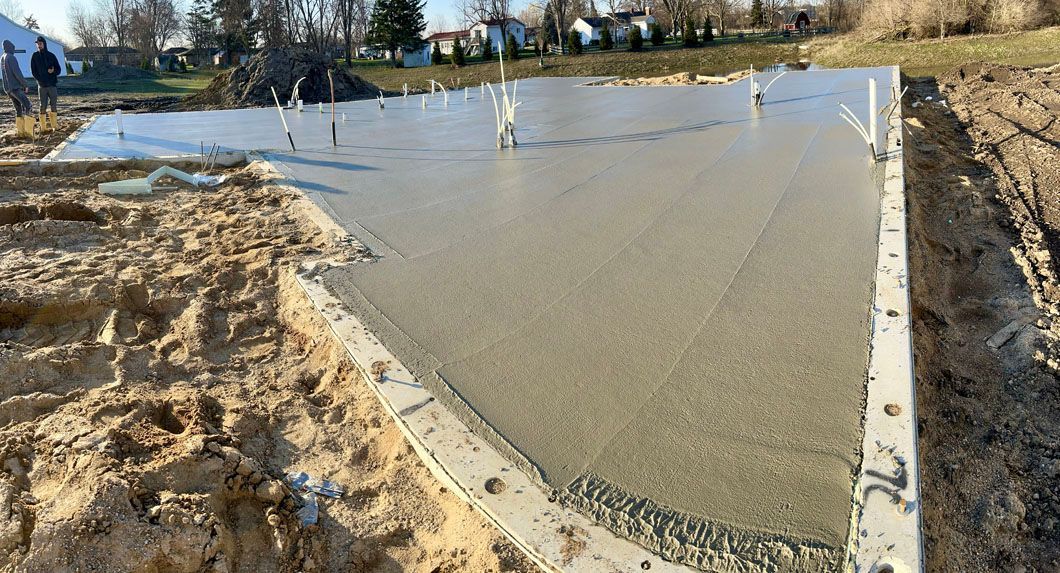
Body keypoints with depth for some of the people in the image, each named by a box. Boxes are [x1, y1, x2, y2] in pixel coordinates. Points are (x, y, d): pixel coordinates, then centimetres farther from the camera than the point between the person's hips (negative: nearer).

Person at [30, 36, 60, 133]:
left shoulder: (51, 56, 5)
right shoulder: (35, 56, 3)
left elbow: (58, 70, 6)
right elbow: (33, 71, 1)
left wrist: (53, 71, -16)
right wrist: (40, 80, -11)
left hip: (52, 84, 1)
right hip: (41, 85, -1)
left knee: (53, 105, 3)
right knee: (43, 106, 0)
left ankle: (54, 125, 10)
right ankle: (43, 126, 2)